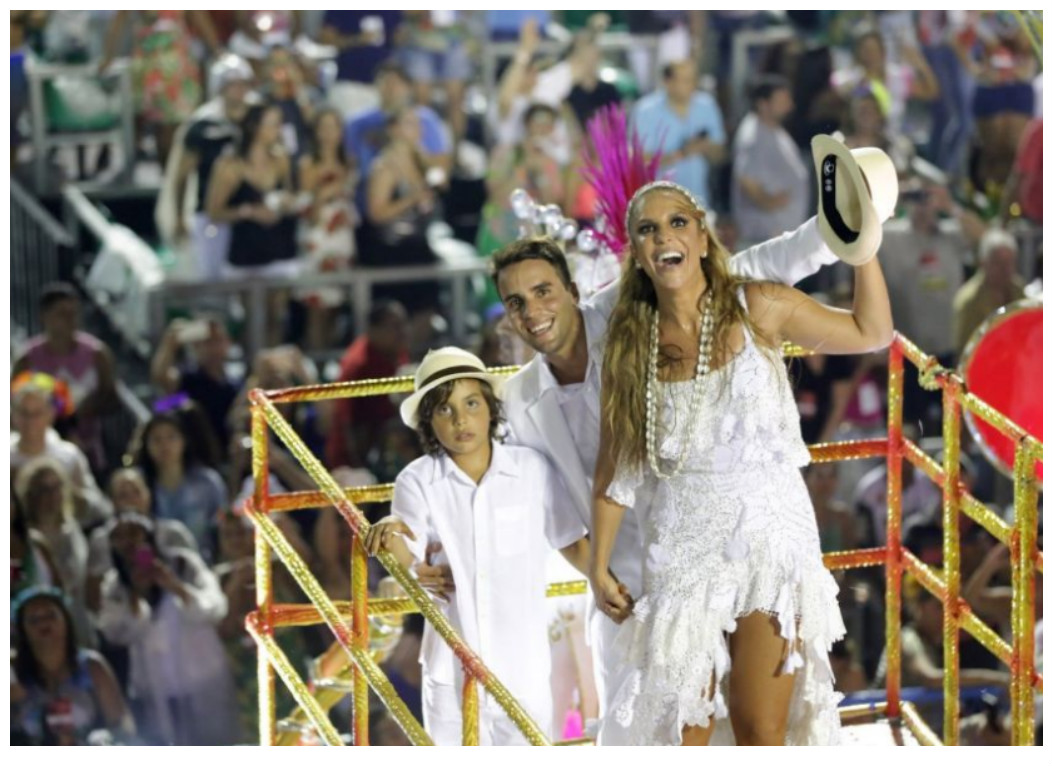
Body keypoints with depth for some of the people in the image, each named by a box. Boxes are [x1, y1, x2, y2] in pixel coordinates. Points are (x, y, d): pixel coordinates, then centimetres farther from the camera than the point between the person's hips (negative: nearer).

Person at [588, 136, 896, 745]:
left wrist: (864, 246, -9)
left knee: (762, 733, 0)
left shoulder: (757, 310, -4)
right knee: (686, 731, 3)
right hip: (683, 557, 1)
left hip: (768, 545, -1)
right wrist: (600, 567, 7)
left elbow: (872, 333, 5)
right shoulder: (630, 346, 0)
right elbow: (616, 468, 7)